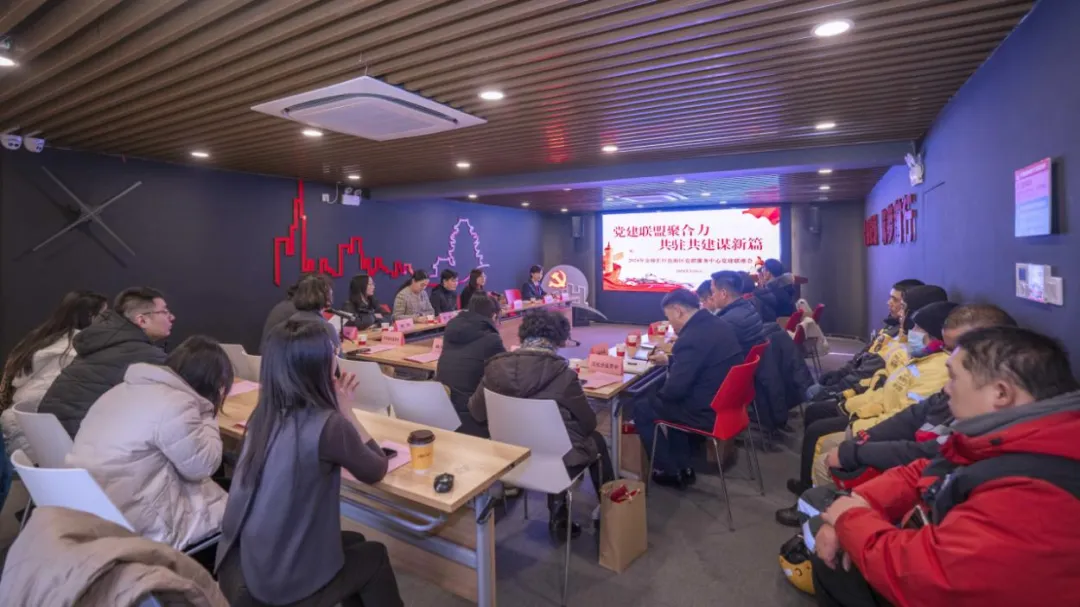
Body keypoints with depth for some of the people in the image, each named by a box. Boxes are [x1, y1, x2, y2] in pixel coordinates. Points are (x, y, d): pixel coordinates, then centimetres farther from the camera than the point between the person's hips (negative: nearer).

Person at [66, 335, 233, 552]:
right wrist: (209, 414, -5)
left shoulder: (127, 388, 8)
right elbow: (202, 467, -12)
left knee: (214, 488, 17)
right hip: (134, 526, -9)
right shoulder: (175, 405, -22)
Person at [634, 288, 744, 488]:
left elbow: (675, 390, -23)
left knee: (641, 408, 6)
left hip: (708, 411, -9)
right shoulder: (719, 324, 3)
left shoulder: (691, 338, -26)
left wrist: (656, 392, -2)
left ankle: (670, 471, 18)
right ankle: (682, 466, 31)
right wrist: (669, 360, 22)